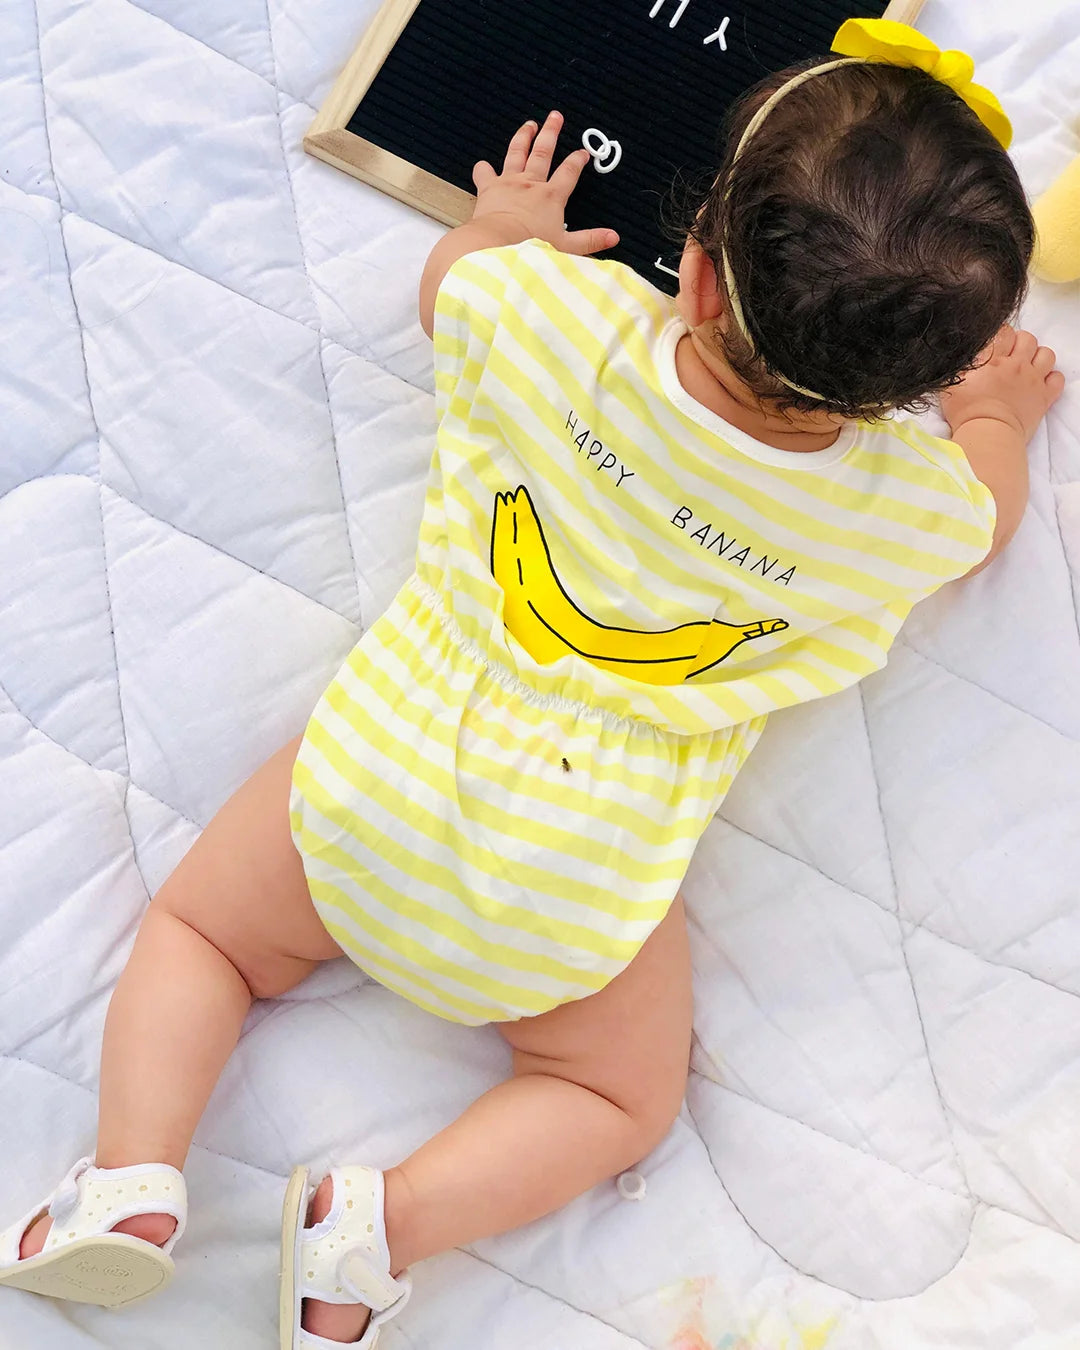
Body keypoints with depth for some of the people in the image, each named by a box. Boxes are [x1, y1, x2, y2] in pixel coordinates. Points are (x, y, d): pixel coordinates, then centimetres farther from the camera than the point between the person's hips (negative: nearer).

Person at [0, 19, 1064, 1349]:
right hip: (567, 904, 0)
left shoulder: (557, 312, -14)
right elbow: (986, 516, 14)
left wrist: (506, 225, 31)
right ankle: (394, 1219, 2)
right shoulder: (913, 505, -13)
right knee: (618, 1098, 23)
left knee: (196, 929, 24)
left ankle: (134, 1173, 5)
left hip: (368, 789, 1)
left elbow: (446, 284, 11)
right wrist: (997, 411, 33)